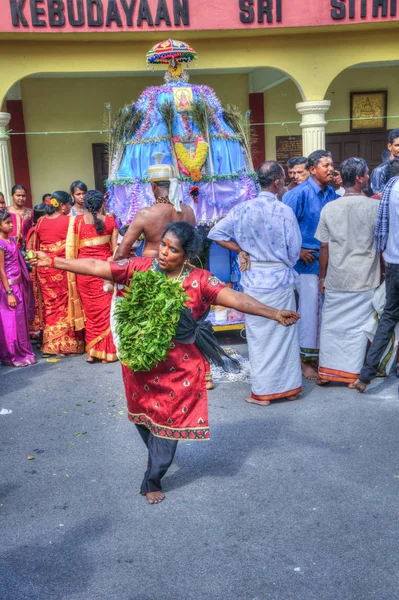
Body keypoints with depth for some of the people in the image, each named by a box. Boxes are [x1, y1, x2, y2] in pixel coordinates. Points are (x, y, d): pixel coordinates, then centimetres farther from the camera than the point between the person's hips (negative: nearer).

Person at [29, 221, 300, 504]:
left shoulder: (200, 280, -14)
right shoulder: (140, 267, -8)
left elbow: (236, 298, -24)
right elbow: (94, 266, -6)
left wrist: (274, 313, -37)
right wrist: (52, 261, -7)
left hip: (178, 367, -2)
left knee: (169, 420, 7)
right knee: (144, 415, 20)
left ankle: (152, 481, 28)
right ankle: (159, 459, 50)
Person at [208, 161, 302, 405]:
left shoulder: (243, 209, -4)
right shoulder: (284, 211, -10)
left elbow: (215, 233, -1)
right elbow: (294, 251, -6)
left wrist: (241, 250, 2)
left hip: (254, 280, 1)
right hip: (281, 279, -1)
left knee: (259, 336, 9)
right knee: (284, 334, 12)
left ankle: (263, 392, 17)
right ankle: (289, 387, 24)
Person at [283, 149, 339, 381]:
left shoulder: (332, 194, 8)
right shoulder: (300, 193, -10)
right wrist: (297, 251, -12)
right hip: (309, 261, -6)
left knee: (325, 309, 13)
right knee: (310, 311, 0)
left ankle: (320, 354, 28)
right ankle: (305, 360, 15)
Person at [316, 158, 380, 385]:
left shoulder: (329, 208, -1)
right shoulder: (375, 206, -8)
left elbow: (324, 247, 2)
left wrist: (323, 277, 12)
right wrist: (383, 274, 11)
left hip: (335, 279, 2)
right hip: (365, 280, -2)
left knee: (332, 324, 12)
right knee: (359, 326, 8)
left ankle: (327, 371, 19)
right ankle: (354, 374, 15)